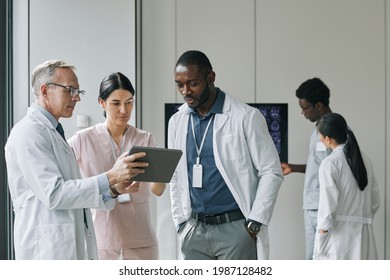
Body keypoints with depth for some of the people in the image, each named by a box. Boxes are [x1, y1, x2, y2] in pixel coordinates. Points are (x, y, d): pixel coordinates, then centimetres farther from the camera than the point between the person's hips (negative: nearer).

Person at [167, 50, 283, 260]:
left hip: (235, 227, -5)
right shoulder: (177, 122, 9)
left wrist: (255, 223, -10)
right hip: (195, 230, 5)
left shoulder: (246, 117, -7)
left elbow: (271, 172, -6)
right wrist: (181, 223, 9)